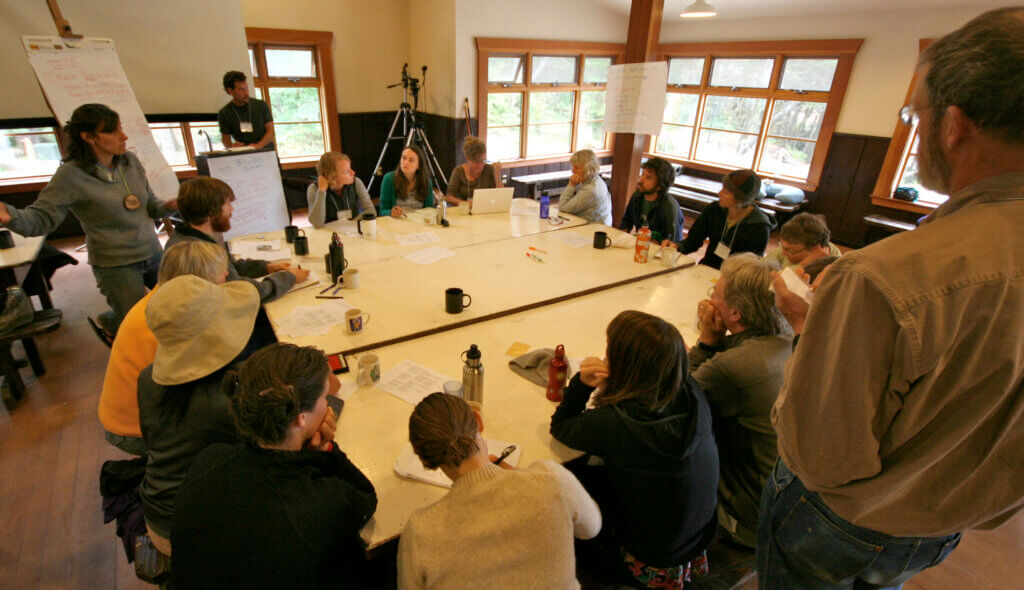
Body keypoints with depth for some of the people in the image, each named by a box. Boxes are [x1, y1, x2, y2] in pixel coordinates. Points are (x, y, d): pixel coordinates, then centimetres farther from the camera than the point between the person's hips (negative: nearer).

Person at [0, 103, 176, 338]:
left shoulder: (130, 161, 3)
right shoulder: (72, 174, -12)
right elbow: (42, 217, -12)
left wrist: (169, 206, -10)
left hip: (153, 254, 5)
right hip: (116, 264, -5)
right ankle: (109, 322, 37)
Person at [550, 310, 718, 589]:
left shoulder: (612, 424, -36)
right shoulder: (691, 392, -20)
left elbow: (560, 427, -13)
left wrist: (581, 384, -24)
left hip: (654, 557, -5)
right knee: (599, 473, 18)